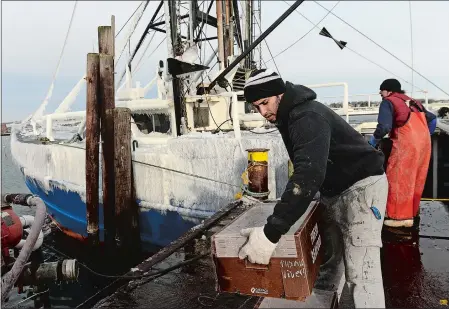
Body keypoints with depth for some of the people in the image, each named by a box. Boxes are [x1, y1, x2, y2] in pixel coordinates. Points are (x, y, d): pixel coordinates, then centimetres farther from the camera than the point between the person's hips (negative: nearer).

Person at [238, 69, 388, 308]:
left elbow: (309, 174, -40)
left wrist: (270, 232, -44)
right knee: (325, 258, 15)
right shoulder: (289, 116, 6)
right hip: (333, 191, 10)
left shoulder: (308, 117, -26)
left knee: (360, 274, -11)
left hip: (361, 186, -9)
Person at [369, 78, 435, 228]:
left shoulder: (388, 102, 1)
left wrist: (373, 140, 0)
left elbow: (384, 126, -13)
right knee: (415, 179, 15)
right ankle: (412, 211, 25)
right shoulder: (412, 102, 24)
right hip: (423, 142, 8)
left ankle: (400, 216, 1)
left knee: (399, 179, -1)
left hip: (406, 143, -8)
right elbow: (432, 118, 24)